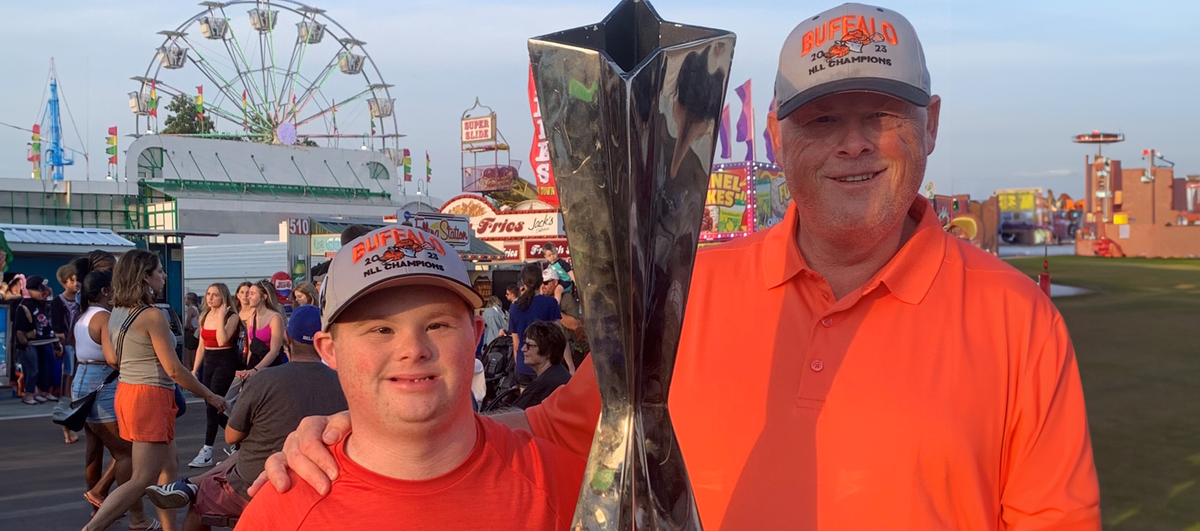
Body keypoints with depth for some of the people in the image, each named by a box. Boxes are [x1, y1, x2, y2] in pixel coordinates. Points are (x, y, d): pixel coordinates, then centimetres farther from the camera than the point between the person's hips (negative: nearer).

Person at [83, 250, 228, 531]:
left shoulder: (116, 313, 7)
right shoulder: (153, 316, -17)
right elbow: (174, 370, -16)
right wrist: (209, 395, -7)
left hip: (127, 391, 9)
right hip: (150, 397, -9)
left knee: (168, 465, 18)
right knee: (142, 480, -6)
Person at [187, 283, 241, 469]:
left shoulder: (231, 317, -8)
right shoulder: (204, 317, 12)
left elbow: (222, 340, -23)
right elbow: (201, 346, 16)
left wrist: (220, 316, -20)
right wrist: (194, 370, 14)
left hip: (225, 362, -7)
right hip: (208, 362, 7)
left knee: (213, 406, -10)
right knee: (215, 407, 9)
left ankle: (206, 453, -8)